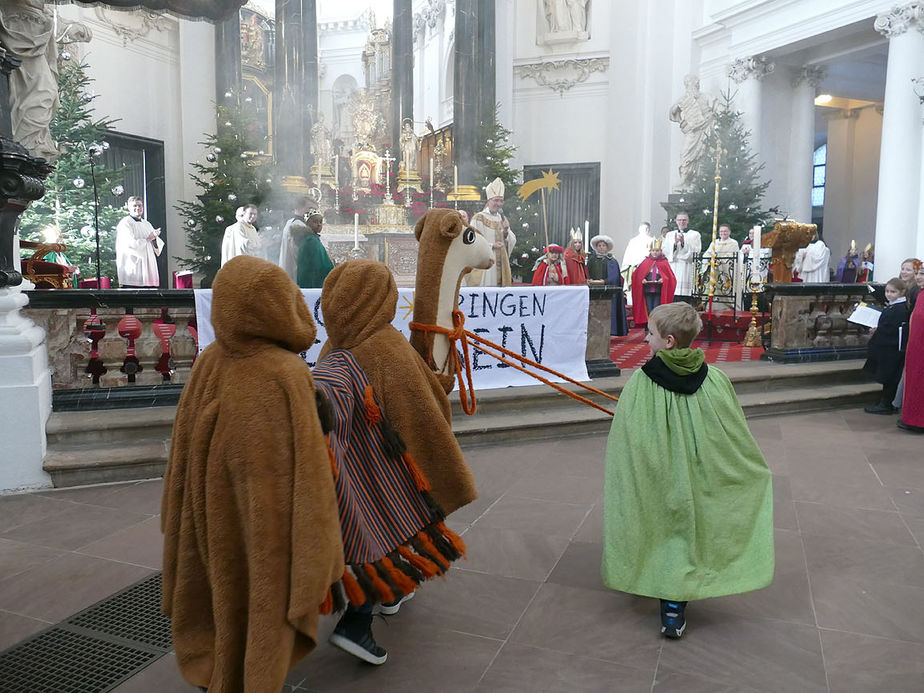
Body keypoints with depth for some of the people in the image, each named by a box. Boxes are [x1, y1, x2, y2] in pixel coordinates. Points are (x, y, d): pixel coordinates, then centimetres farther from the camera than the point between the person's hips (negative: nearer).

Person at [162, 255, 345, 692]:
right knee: (260, 620, 14)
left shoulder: (210, 362, -7)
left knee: (226, 606, 27)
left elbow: (186, 450, 2)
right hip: (267, 529, -6)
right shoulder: (284, 376, -27)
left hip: (214, 522, 7)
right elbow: (303, 473, -25)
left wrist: (183, 526, 16)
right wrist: (323, 561, -16)